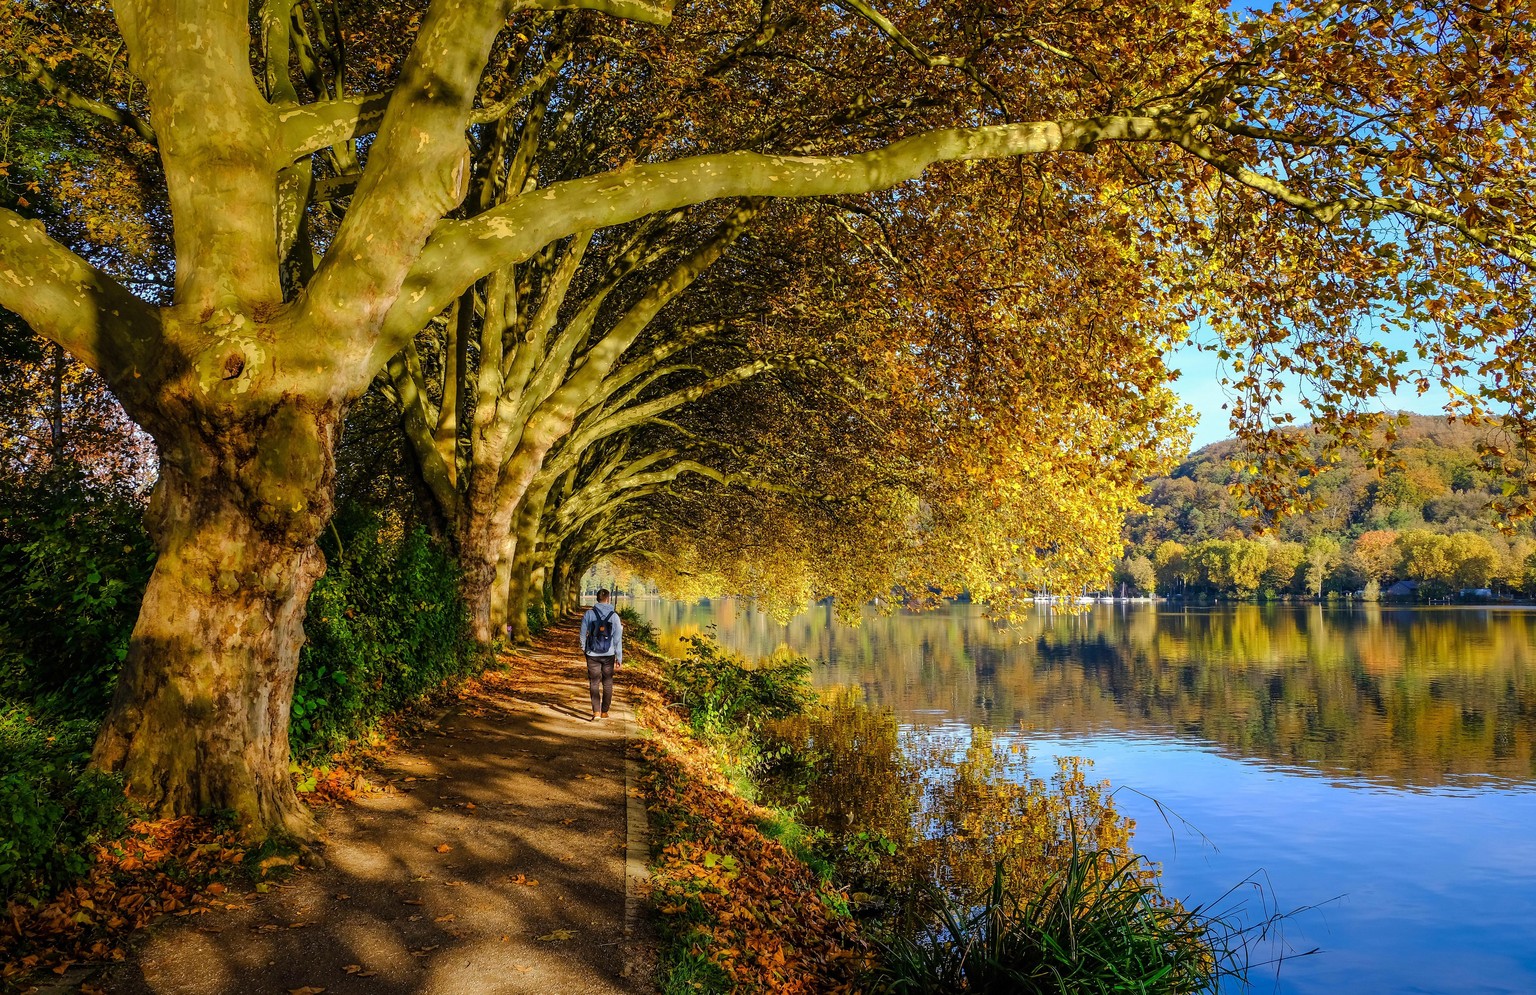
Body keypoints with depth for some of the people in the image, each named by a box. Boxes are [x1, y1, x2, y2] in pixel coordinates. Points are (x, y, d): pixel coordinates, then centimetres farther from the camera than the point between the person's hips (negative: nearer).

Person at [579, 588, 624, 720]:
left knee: (594, 683, 4)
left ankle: (596, 712, -9)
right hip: (609, 654, 1)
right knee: (607, 683, 14)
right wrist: (619, 658, 1)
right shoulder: (614, 615, -6)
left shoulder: (589, 614, -7)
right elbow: (618, 639, -5)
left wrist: (583, 648, 18)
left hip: (593, 654, -1)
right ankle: (604, 712, 21)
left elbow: (583, 633, 0)